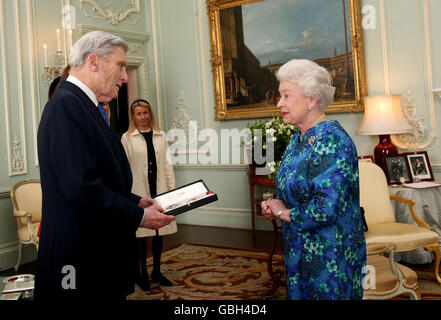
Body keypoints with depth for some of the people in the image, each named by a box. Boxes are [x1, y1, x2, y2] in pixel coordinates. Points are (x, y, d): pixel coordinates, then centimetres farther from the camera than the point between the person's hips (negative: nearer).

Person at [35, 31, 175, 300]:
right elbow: (81, 188, -25)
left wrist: (137, 201, 7)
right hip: (81, 259, -9)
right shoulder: (66, 105, -18)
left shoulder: (80, 104, 13)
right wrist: (139, 216, -15)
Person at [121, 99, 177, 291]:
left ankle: (156, 271, 23)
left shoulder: (160, 136, 10)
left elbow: (167, 164, 10)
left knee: (159, 231, 9)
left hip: (159, 190, 4)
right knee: (140, 232, 3)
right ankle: (142, 272, 17)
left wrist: (172, 188, 4)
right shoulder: (127, 138, 0)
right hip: (138, 192, -3)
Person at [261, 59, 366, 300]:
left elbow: (325, 209, -28)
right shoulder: (298, 139, 8)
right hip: (300, 252, 9)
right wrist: (275, 205, 0)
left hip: (330, 255, -9)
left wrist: (283, 213, -12)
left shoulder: (332, 142, -21)